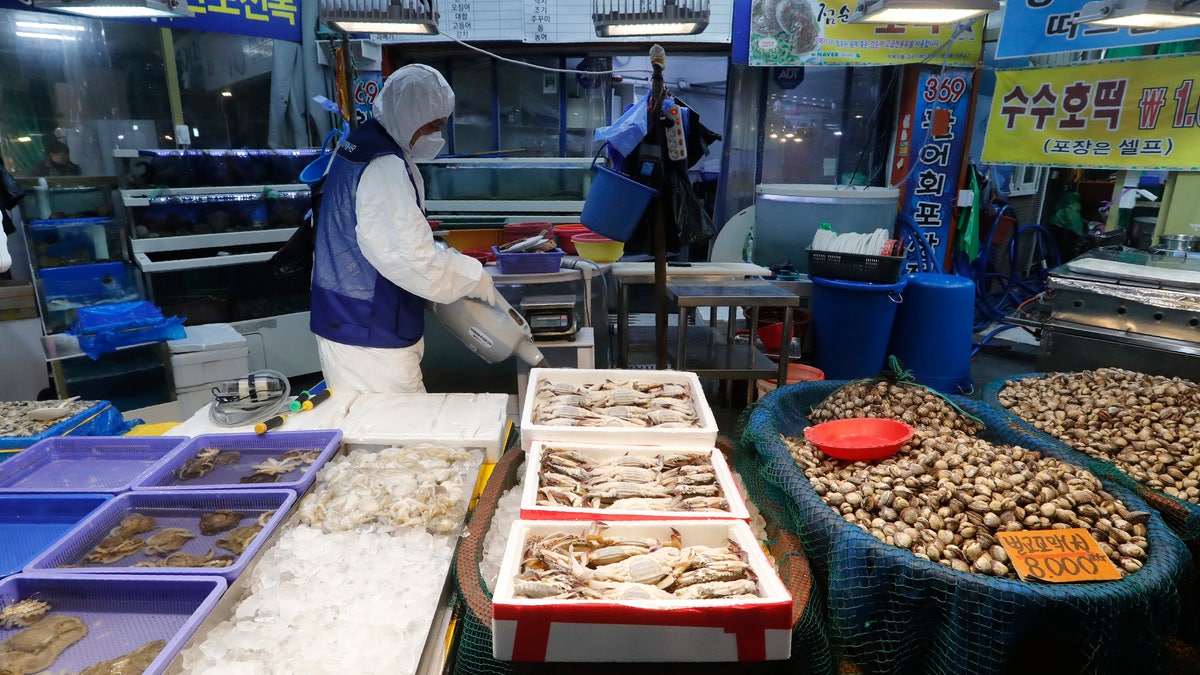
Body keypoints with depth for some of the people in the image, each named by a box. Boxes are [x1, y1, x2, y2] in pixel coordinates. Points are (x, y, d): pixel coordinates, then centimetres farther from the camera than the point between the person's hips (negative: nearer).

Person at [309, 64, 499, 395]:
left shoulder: (358, 144, 12)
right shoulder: (384, 167, -21)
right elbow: (412, 257, -26)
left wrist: (441, 254, 15)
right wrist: (474, 279, -13)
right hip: (368, 338, -10)